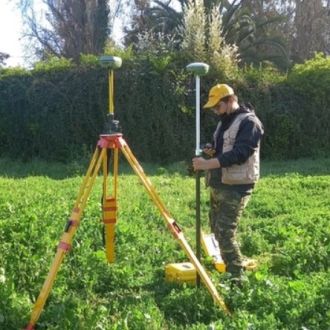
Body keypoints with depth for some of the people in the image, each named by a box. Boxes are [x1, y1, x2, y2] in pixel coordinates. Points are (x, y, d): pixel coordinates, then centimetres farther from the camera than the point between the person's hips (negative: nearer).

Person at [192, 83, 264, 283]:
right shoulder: (225, 122, 17)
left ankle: (237, 277, -3)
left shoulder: (249, 122, -13)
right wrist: (211, 150, 5)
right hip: (218, 185, 10)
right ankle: (233, 267, 29)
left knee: (225, 233, -13)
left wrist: (208, 163, -30)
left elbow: (239, 154, -25)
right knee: (217, 229, 15)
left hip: (236, 187, -10)